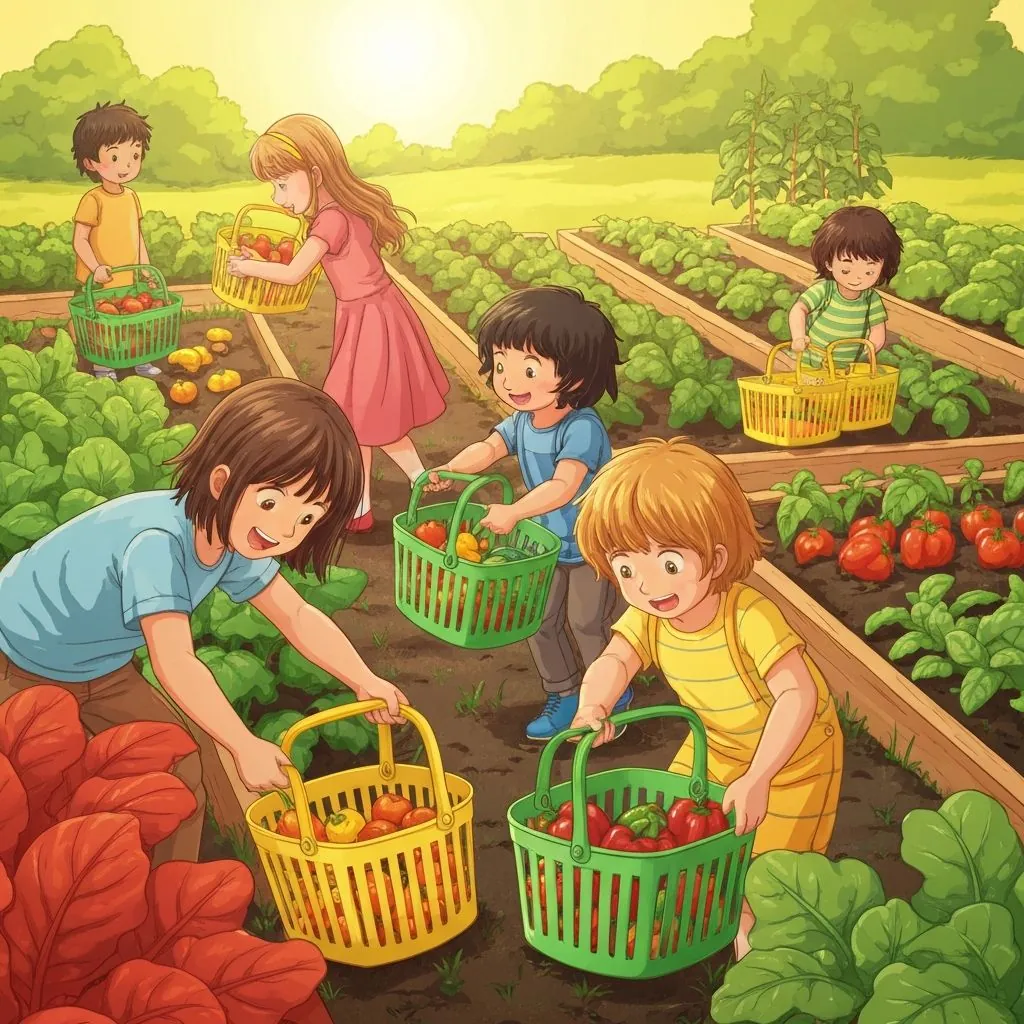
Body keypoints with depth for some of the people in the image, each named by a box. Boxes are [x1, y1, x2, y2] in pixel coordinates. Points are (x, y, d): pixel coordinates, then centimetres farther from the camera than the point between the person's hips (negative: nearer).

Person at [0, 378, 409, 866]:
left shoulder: (234, 540, -13)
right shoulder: (156, 541, -40)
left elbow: (298, 615, -4)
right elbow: (174, 664, -43)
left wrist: (366, 681, -13)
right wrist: (245, 747, -38)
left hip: (100, 665, 8)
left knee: (180, 772, 5)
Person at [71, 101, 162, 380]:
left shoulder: (131, 197, 5)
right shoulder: (93, 200, -16)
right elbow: (79, 240, -15)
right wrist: (95, 268, -26)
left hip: (128, 279, 6)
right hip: (99, 282, -6)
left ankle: (139, 360, 26)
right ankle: (101, 368, 14)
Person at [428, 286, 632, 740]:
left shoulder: (582, 427, -29)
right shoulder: (522, 422, -4)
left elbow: (563, 486, -39)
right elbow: (486, 449, -8)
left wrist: (514, 512, -47)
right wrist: (450, 470, -27)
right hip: (549, 544, 7)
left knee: (587, 624, 4)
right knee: (540, 621, 14)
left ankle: (613, 696, 27)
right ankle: (562, 694, 33)